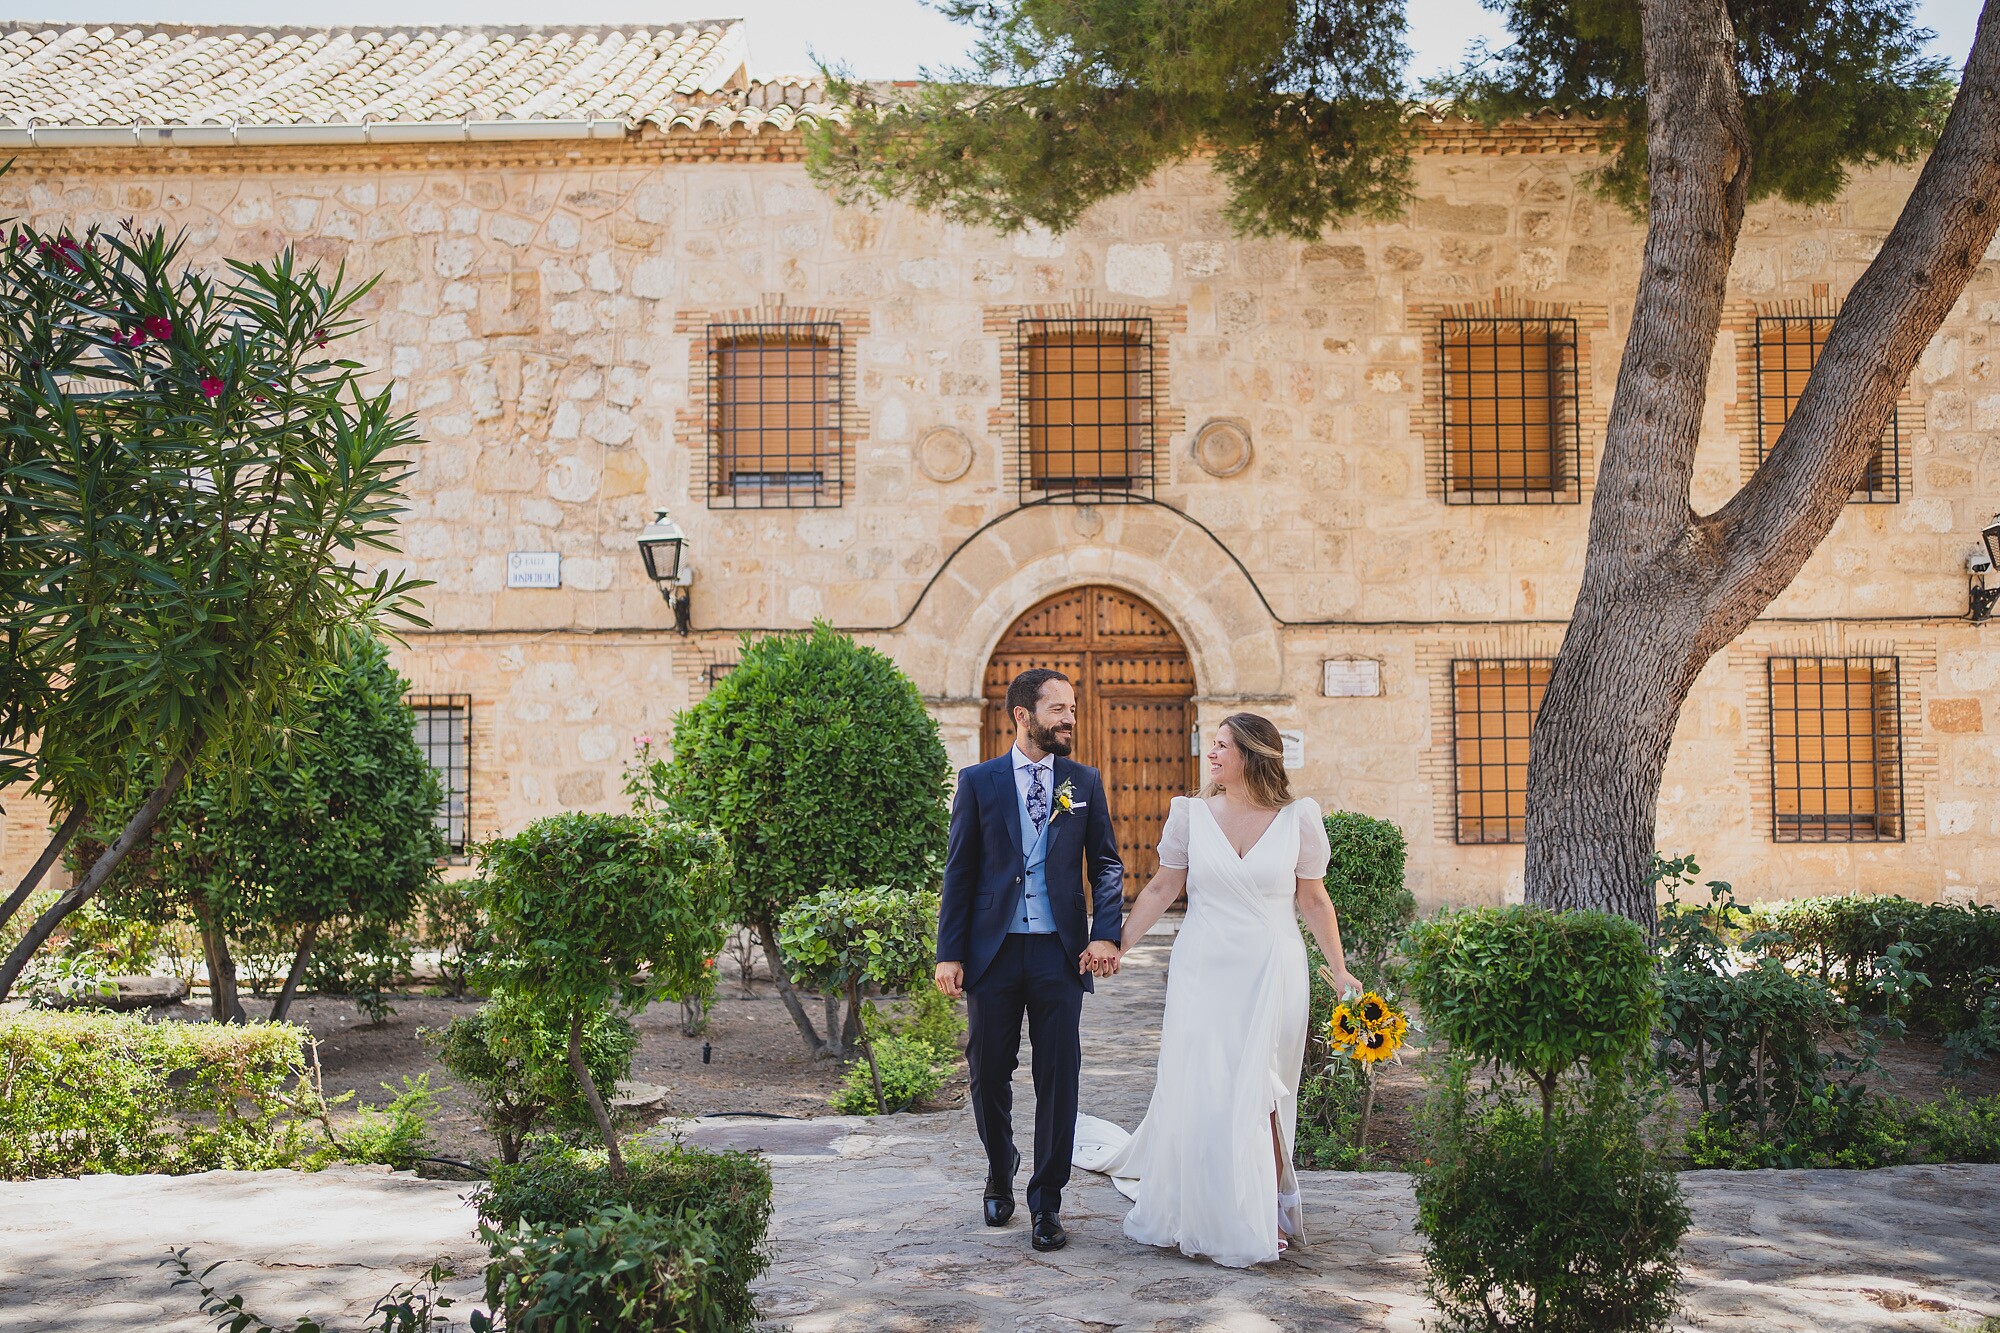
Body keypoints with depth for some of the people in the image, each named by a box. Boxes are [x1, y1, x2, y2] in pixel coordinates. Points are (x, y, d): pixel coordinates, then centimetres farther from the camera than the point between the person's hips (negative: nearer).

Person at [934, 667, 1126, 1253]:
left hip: (1061, 952, 1)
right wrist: (949, 953, -4)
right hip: (993, 950, 0)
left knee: (1058, 1079, 1)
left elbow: (1107, 864, 8)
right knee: (989, 1073, 8)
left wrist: (1106, 934, -7)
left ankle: (1047, 1204, 13)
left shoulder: (1084, 781, 7)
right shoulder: (979, 781, 3)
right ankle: (1000, 1172, 34)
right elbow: (959, 871, 2)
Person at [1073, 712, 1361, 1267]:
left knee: (1259, 1097, 2)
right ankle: (1199, 1214, 19)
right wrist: (1115, 945, 2)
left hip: (1272, 976, -1)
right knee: (1195, 1092, 2)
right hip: (1203, 973, 1)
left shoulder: (1298, 817, -1)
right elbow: (1161, 889, 6)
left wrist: (1340, 971, 5)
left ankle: (1266, 1215, 16)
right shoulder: (1191, 813, 1)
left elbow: (1313, 899, 6)